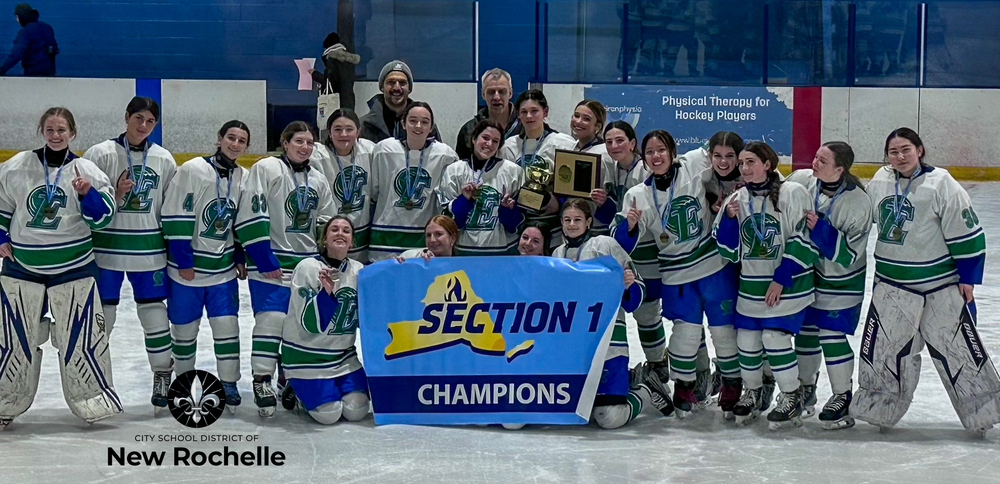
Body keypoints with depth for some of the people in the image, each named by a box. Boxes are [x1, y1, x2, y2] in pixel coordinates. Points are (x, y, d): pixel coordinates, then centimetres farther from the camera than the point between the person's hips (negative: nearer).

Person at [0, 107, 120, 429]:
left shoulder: (85, 170, -2)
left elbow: (103, 218, -4)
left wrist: (87, 194, -21)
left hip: (73, 268, -1)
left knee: (79, 338, 0)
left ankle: (92, 402, 14)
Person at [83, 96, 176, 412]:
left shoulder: (164, 159, 5)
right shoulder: (101, 154, -5)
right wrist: (114, 194, -18)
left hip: (149, 250, 2)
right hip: (106, 247, -2)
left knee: (154, 313, 6)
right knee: (101, 315, 4)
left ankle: (162, 376, 22)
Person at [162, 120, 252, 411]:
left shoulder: (245, 179, 4)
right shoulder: (192, 170, -12)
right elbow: (176, 218, -13)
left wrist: (241, 258, 10)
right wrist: (183, 261, -14)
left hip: (224, 269, 3)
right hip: (186, 269, -3)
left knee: (227, 325, 0)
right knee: (185, 328, 8)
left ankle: (229, 385, 11)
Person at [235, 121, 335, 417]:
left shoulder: (318, 181, 14)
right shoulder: (266, 169, -7)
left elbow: (327, 226, 20)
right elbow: (251, 216, -13)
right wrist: (264, 260, -16)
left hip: (308, 265, 6)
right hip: (271, 264, -6)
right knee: (271, 319, -14)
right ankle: (262, 382, -7)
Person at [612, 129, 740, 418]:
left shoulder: (694, 172, -6)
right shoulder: (637, 196, -1)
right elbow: (624, 245, -2)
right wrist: (628, 226, -20)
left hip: (715, 266, 0)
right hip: (676, 275, 1)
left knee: (724, 329, 6)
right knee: (686, 331, -3)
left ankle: (733, 382, 28)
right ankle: (684, 385, 20)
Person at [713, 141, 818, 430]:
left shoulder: (792, 193, -9)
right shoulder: (737, 200, 6)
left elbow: (803, 241, -12)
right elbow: (731, 251, 6)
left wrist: (781, 279, -15)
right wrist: (729, 219, -10)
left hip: (786, 286, -5)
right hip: (750, 287, 5)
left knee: (775, 339, -12)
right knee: (746, 341, 6)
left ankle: (792, 398, 5)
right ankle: (752, 392, 29)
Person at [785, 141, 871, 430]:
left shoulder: (858, 202, -22)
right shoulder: (801, 180, -12)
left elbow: (848, 254, -23)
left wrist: (821, 229, -33)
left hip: (840, 282, -4)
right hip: (805, 273, 4)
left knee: (832, 337, -7)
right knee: (805, 333, 13)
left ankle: (842, 398, 11)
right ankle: (805, 390, 32)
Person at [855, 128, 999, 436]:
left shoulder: (941, 184, -14)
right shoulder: (879, 183, 1)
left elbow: (967, 232, -11)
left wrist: (968, 277, -9)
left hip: (942, 284, -4)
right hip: (893, 285, 4)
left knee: (958, 347, 1)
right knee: (882, 345, 5)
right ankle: (879, 407, 19)